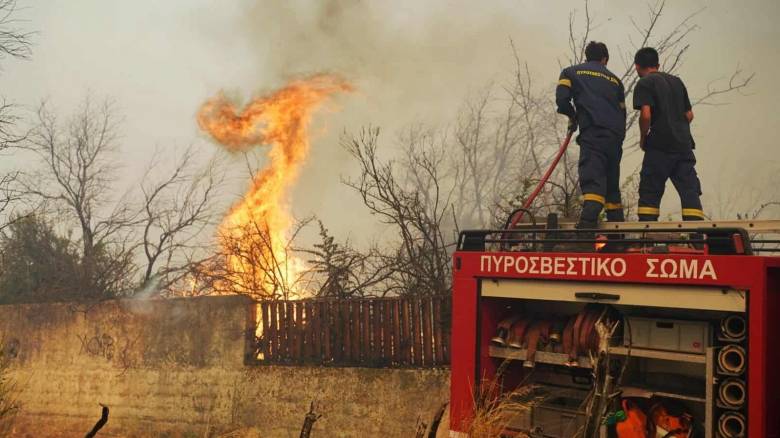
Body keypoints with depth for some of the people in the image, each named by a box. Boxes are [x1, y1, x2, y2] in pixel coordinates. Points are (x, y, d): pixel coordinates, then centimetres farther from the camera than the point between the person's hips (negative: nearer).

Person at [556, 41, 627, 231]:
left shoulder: (571, 72, 16)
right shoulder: (614, 79, 27)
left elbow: (562, 98, 0)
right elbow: (622, 111, 21)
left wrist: (572, 116, 18)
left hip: (593, 132, -5)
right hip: (616, 135, 5)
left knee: (592, 176, -19)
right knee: (612, 181, 16)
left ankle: (589, 220, -37)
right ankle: (617, 223, 21)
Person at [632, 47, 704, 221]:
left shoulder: (644, 83, -2)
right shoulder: (676, 81, 20)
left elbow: (646, 115, -14)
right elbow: (689, 115, 18)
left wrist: (643, 138, 0)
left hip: (660, 146, -5)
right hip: (684, 144, 6)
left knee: (650, 192, 2)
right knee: (689, 190, 2)